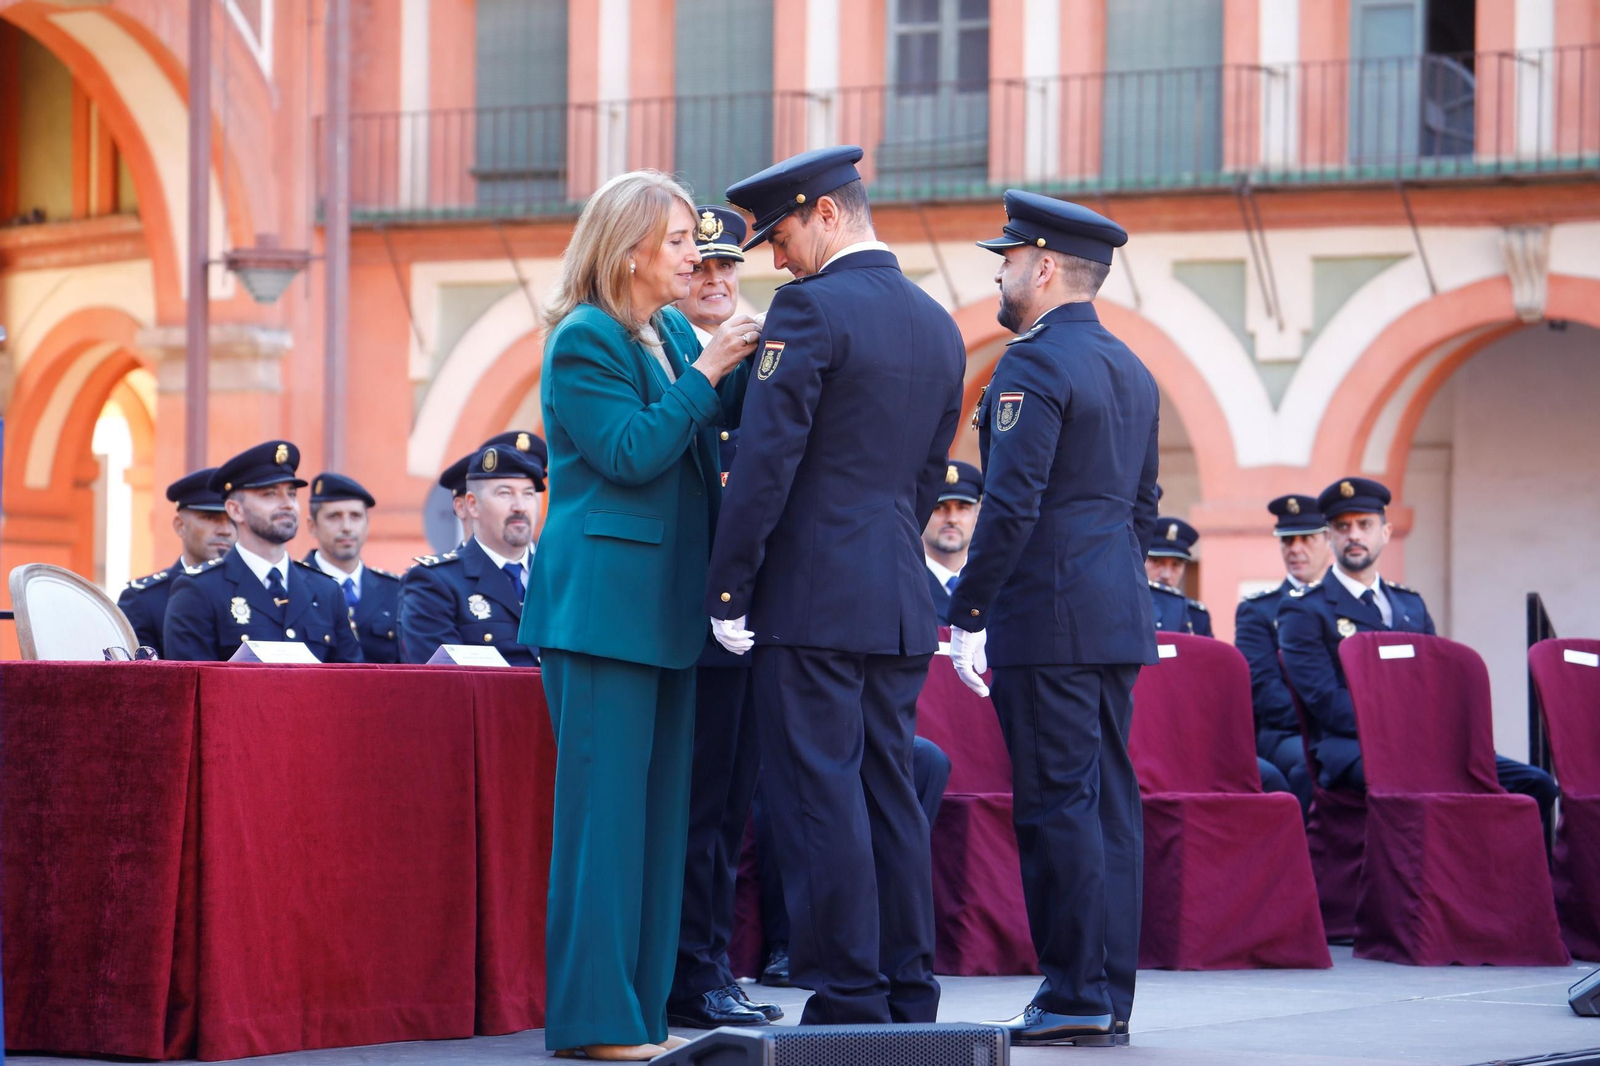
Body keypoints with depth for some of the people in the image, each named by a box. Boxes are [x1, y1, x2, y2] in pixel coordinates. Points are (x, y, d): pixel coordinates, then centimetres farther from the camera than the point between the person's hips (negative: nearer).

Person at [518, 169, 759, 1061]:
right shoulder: (583, 341, -9)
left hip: (666, 606, 9)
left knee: (660, 805, 9)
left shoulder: (674, 333, 14)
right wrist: (707, 371, -16)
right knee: (606, 802, -8)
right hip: (604, 604, -9)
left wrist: (756, 360, -3)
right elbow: (631, 453, -17)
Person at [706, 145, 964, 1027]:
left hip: (810, 596, -8)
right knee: (888, 793, 11)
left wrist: (727, 589, -10)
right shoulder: (937, 325, 14)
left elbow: (765, 462, -15)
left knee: (819, 797, -4)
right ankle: (907, 999, 13)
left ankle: (847, 1001, -4)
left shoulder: (811, 310, -11)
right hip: (901, 602, 8)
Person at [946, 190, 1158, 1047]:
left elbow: (1012, 505, -18)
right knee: (1108, 801, 9)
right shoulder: (1130, 370, 17)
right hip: (1118, 617, 9)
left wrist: (967, 617, -15)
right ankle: (1110, 993, 11)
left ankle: (1075, 998, -6)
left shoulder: (1034, 364, -12)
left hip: (1048, 619, -9)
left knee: (1057, 805, -7)